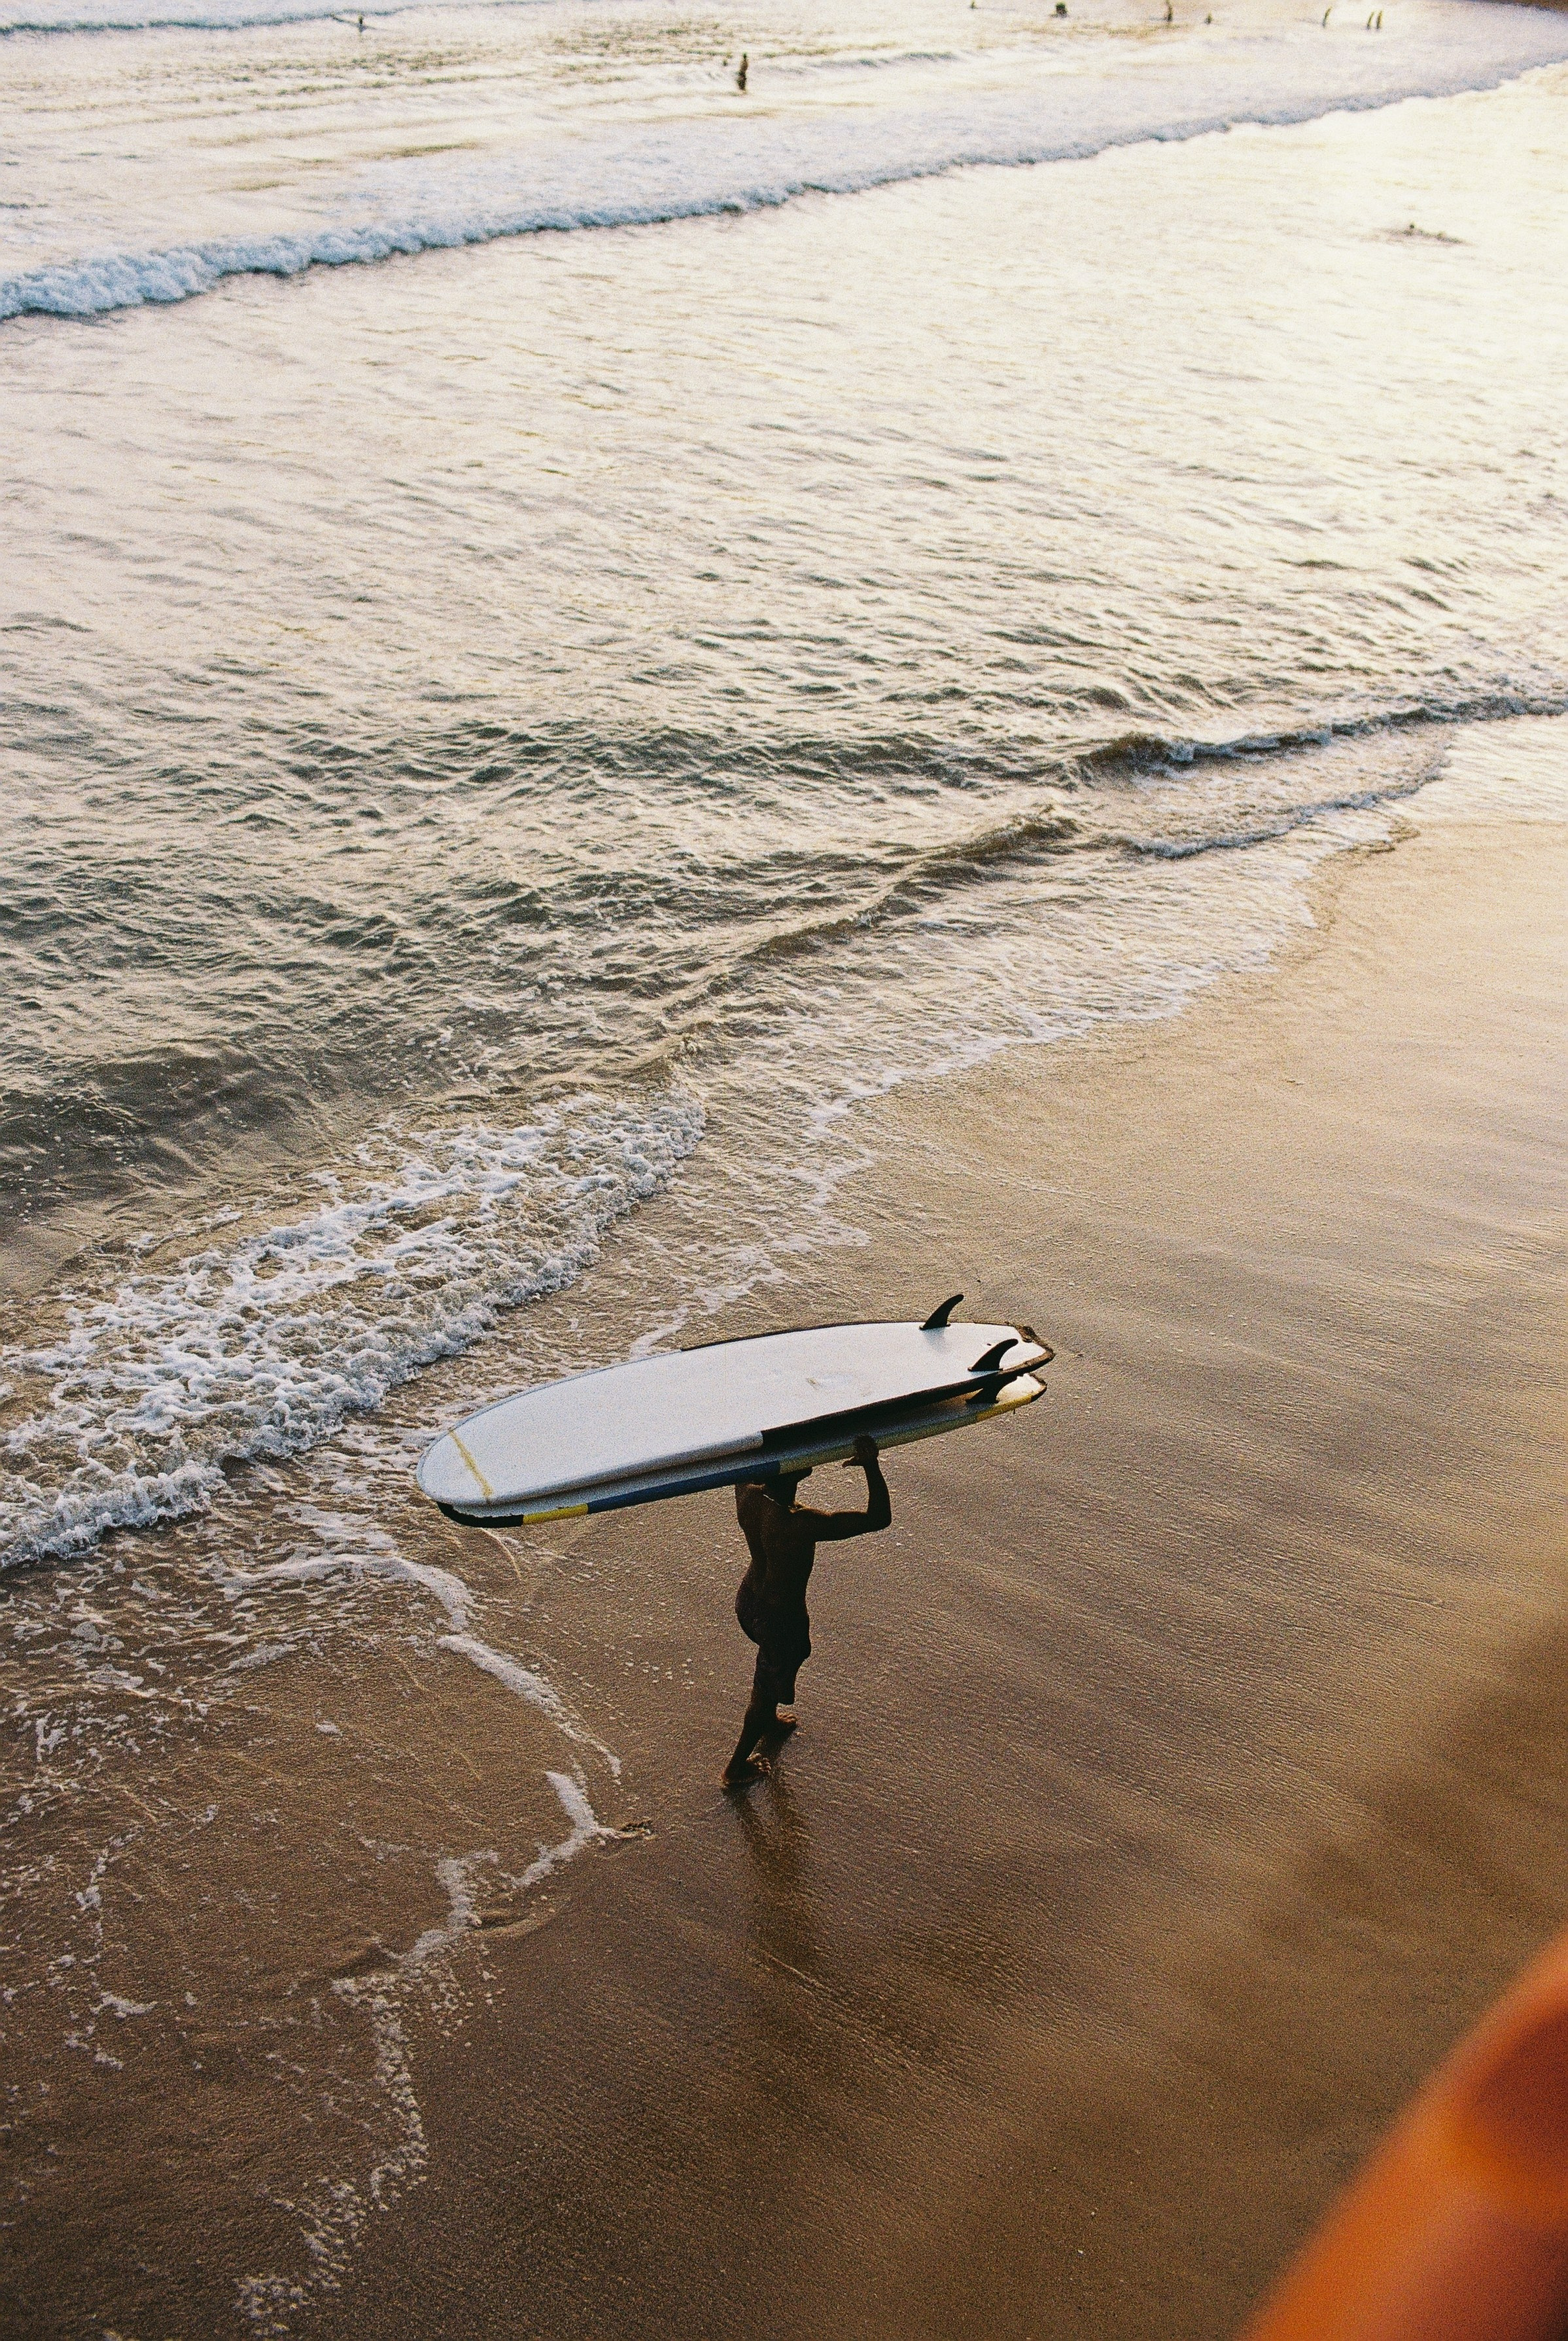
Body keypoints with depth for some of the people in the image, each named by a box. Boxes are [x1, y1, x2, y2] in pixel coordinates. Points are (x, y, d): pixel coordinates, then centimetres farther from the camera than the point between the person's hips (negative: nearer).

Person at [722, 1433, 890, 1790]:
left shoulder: (747, 1496, -22)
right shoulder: (801, 1525, -40)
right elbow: (879, 1518, -37)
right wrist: (871, 1466, -40)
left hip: (748, 1601, 7)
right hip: (780, 1619, -7)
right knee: (769, 1688, 21)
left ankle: (769, 1721, 65)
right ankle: (737, 1766, 43)